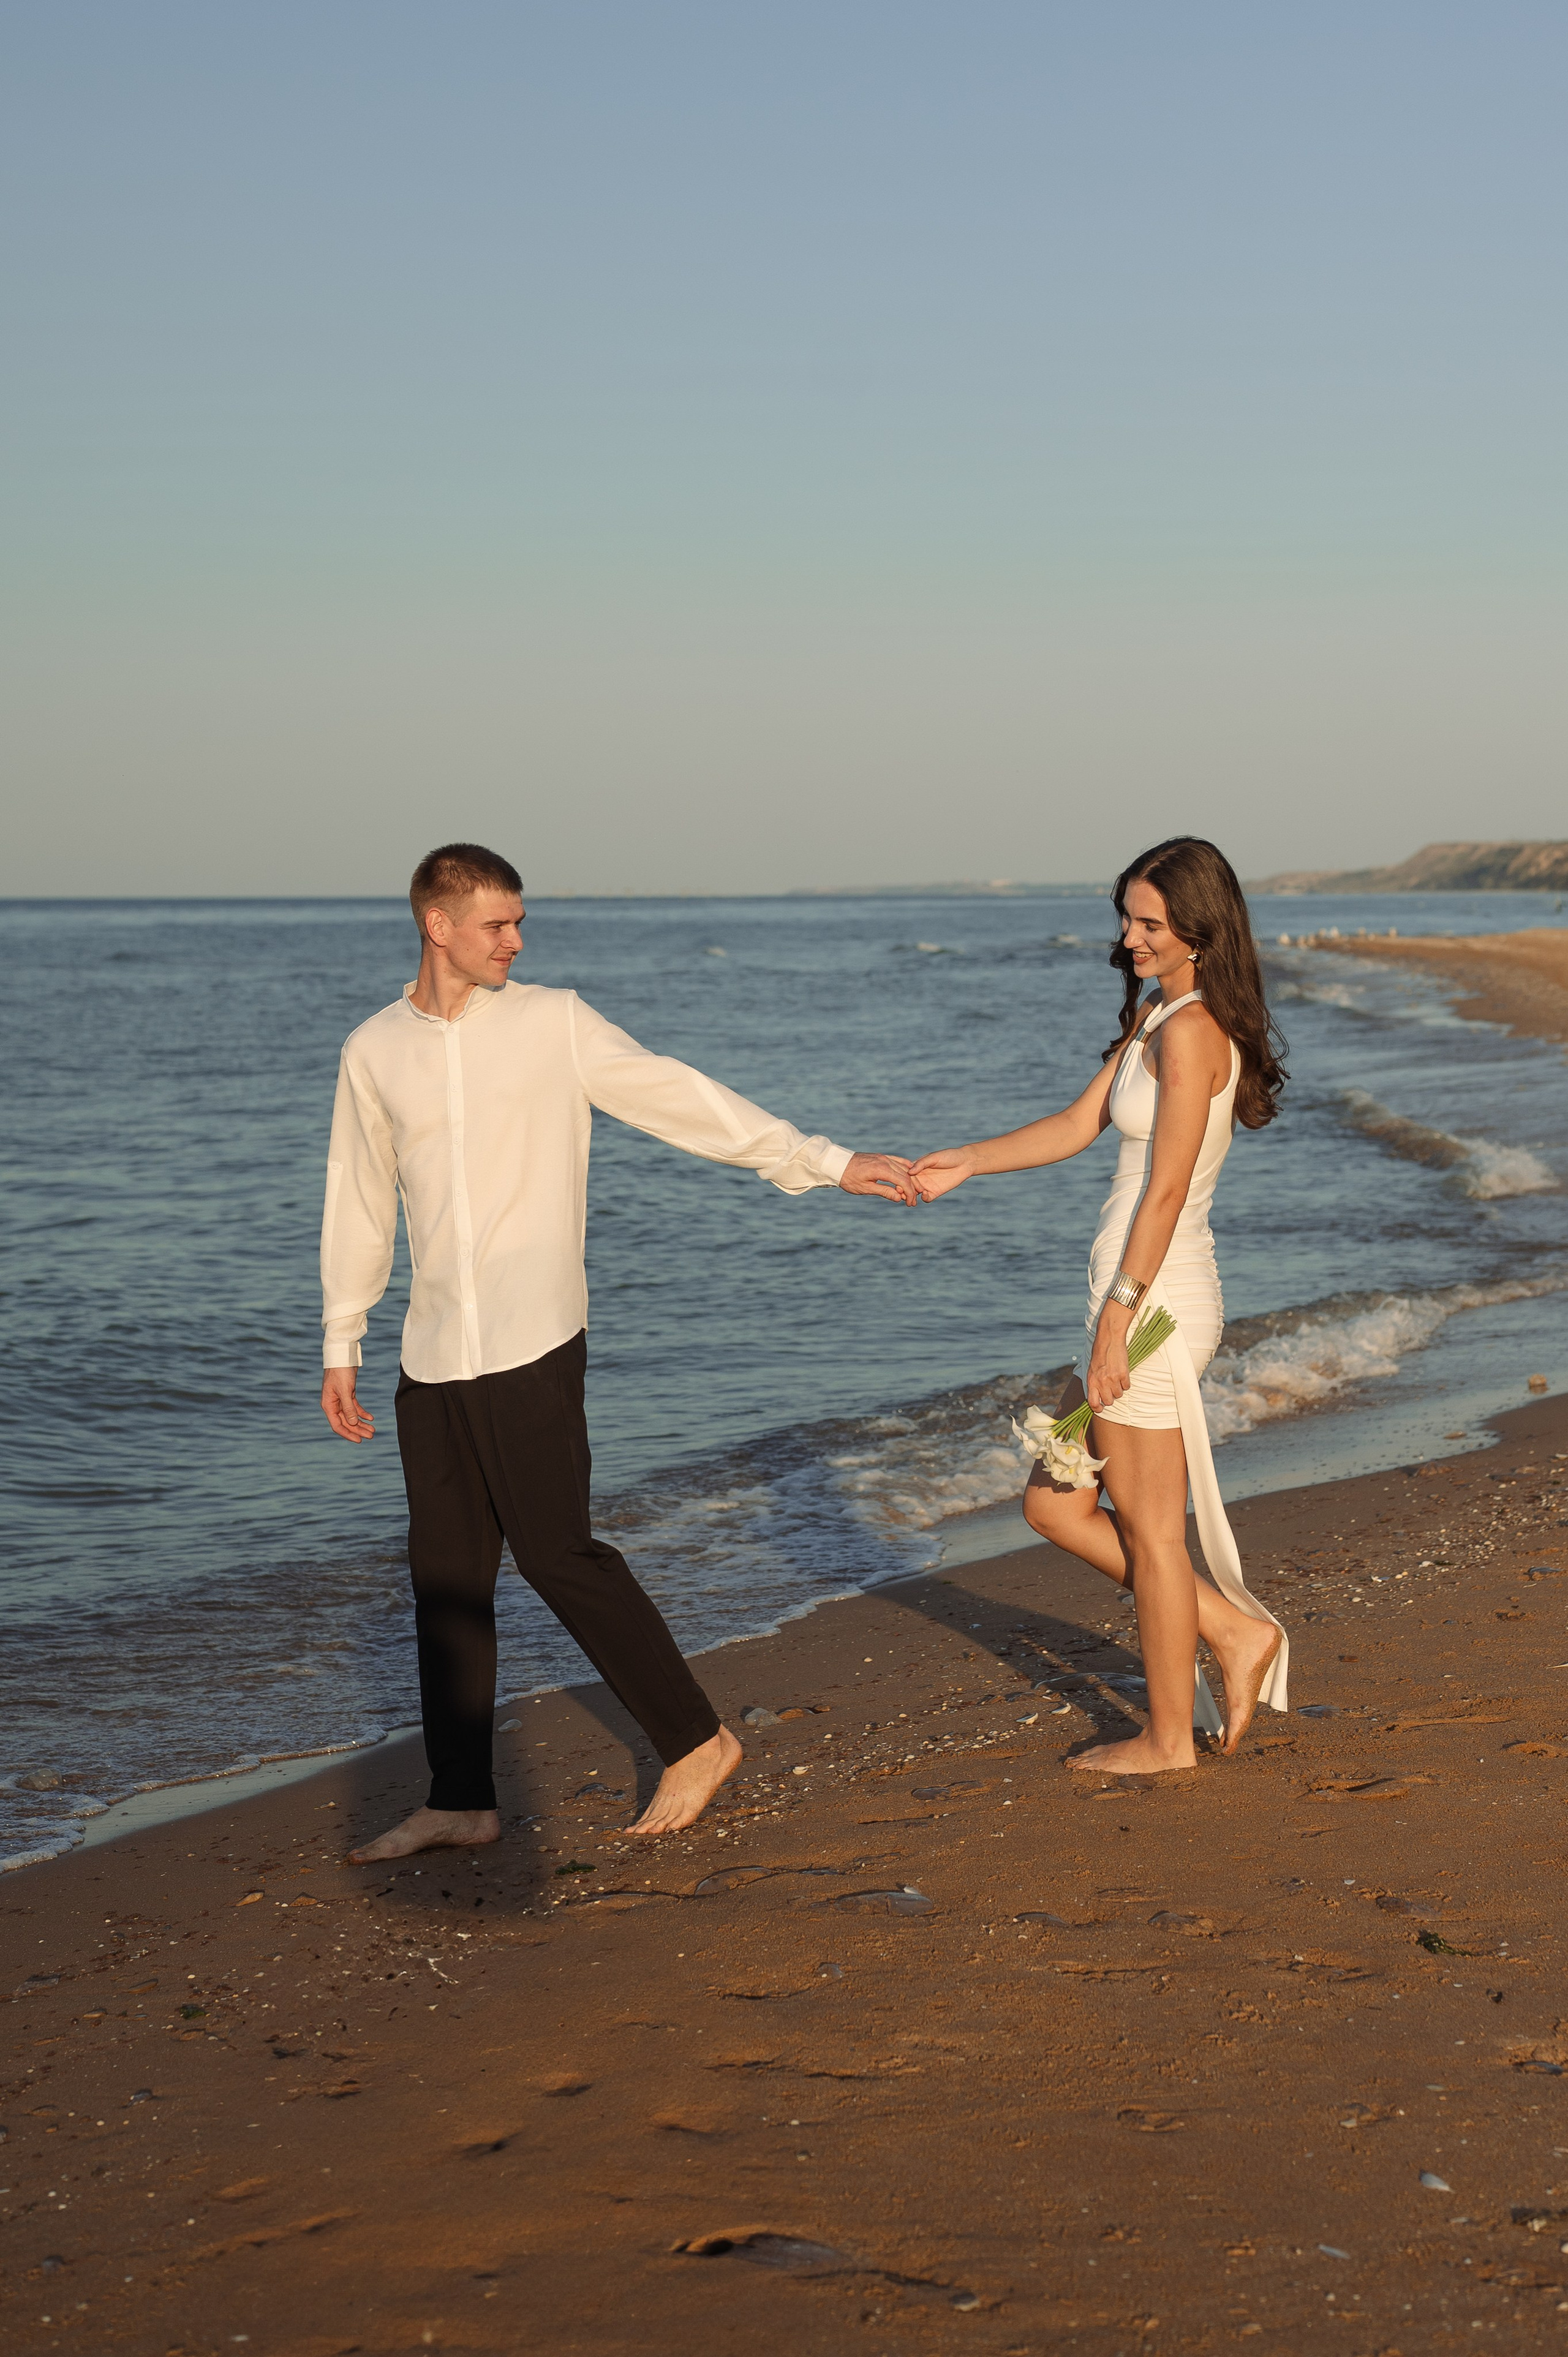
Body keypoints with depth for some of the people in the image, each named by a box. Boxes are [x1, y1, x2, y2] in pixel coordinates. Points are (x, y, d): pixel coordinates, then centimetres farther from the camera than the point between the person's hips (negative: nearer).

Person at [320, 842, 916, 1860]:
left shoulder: (555, 1023, 0)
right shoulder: (374, 1052, 9)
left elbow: (680, 1097, -1)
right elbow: (359, 1203, 16)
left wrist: (829, 1162, -5)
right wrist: (342, 1346, 17)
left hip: (532, 1345, -4)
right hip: (434, 1357, 4)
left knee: (558, 1554, -7)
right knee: (446, 1576, 7)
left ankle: (697, 1739, 8)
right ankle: (460, 1802, 17)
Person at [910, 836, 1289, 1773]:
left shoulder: (1191, 1029, -16)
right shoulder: (1155, 1015, 14)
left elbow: (1166, 1189, -19)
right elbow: (1080, 1125, 20)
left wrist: (1119, 1318, -19)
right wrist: (965, 1163, 13)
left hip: (1155, 1303, -10)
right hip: (1145, 1300, 10)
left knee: (1149, 1527, 3)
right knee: (1055, 1507, 16)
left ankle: (1169, 1739, 17)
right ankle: (1236, 1634, 21)